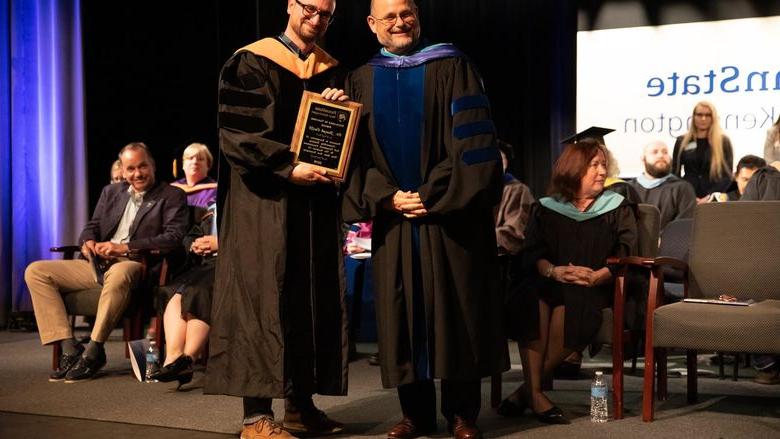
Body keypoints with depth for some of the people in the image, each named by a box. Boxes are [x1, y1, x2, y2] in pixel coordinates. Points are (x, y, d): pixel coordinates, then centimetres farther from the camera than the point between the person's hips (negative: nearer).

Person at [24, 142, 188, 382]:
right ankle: (69, 349, -18)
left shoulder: (172, 196, 5)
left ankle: (94, 351, -29)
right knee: (35, 272, -10)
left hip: (134, 266, -6)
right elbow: (92, 227, 23)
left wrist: (125, 247, -17)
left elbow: (174, 237, -9)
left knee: (118, 273, -43)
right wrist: (88, 241, -4)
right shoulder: (111, 192, 23)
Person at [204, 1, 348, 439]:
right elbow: (237, 132, -12)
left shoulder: (330, 69, 15)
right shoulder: (252, 63, -3)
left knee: (314, 300, 5)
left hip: (315, 202, 6)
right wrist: (289, 168, -20)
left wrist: (338, 108, -5)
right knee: (263, 299, -8)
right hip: (264, 201, -6)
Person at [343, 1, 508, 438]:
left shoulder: (451, 66, 2)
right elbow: (356, 153, 6)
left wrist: (432, 196, -14)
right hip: (393, 215, 3)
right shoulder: (361, 81, 11)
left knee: (455, 310, 0)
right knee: (401, 313, 4)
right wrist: (387, 197, -9)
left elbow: (470, 140, -7)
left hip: (449, 214, -3)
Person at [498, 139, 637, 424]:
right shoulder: (546, 208, 16)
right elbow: (532, 254, 4)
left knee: (567, 304, -36)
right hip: (549, 283, 1)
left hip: (596, 288, -1)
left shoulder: (618, 209, 14)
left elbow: (625, 257, 0)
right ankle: (535, 392, -34)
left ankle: (525, 391, -25)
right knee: (531, 300, -34)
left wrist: (596, 277, -19)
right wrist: (554, 271, -18)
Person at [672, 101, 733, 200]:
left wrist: (710, 197, -12)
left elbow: (727, 175, 1)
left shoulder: (723, 142, 5)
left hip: (713, 200, -1)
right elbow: (675, 173, 9)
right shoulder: (682, 142, 10)